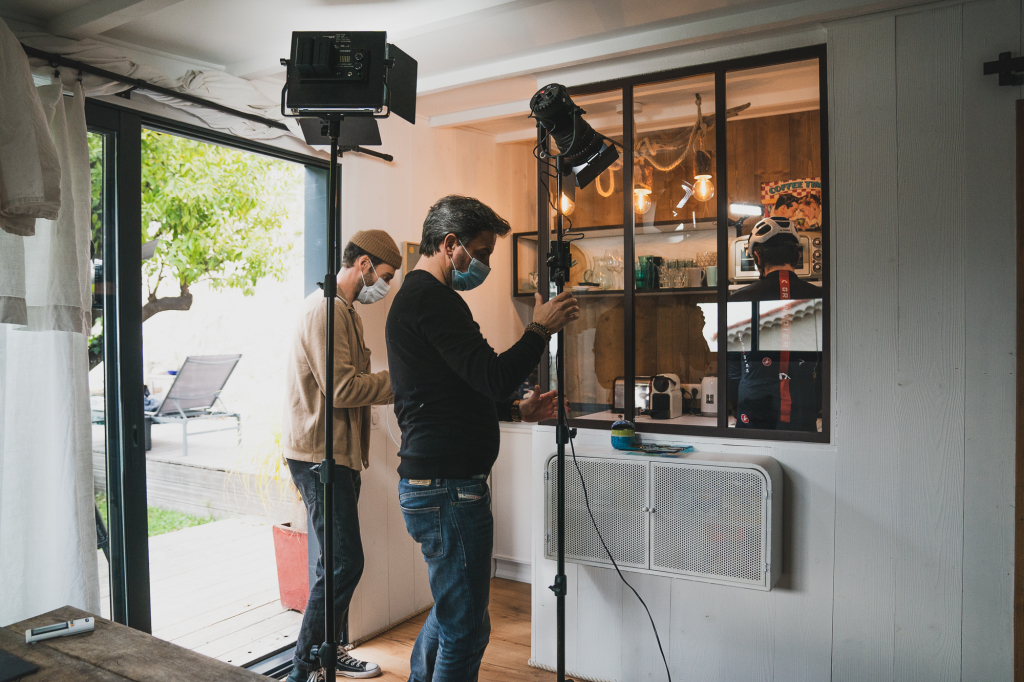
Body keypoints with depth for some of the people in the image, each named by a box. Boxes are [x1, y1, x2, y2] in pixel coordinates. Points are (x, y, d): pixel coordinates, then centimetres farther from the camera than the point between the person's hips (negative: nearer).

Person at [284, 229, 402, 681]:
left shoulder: (345, 310, 20)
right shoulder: (325, 308, -14)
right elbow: (341, 388, -21)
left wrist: (399, 382, 7)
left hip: (339, 454, 10)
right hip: (320, 455, -10)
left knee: (341, 562, 16)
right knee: (343, 563, -7)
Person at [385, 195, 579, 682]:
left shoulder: (415, 296, 19)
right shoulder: (431, 298, -16)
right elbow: (492, 376, -23)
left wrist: (517, 411, 17)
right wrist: (541, 329, -8)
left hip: (433, 482, 11)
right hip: (447, 487, -11)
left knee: (451, 608, 26)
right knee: (465, 628, 2)